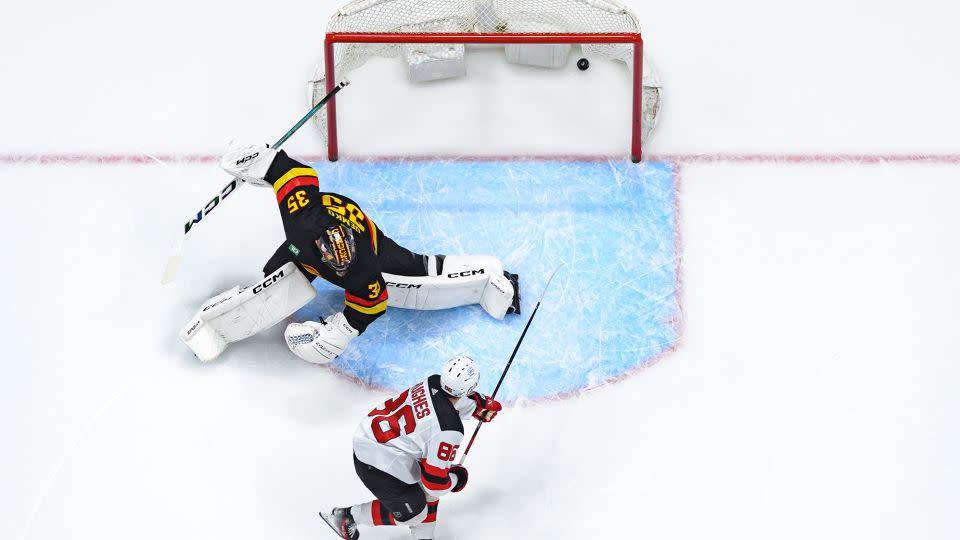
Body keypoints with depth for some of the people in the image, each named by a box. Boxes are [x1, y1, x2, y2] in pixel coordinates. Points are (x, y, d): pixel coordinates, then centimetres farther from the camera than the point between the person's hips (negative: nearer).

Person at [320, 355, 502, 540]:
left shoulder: (434, 381, -7)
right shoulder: (448, 430, -27)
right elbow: (435, 482, -17)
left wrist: (482, 404, 20)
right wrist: (456, 480, 2)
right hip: (377, 461, -9)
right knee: (413, 513, 8)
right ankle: (347, 516, 19)